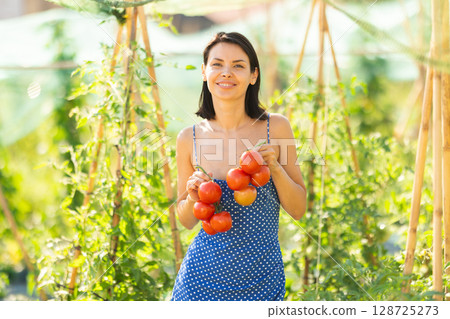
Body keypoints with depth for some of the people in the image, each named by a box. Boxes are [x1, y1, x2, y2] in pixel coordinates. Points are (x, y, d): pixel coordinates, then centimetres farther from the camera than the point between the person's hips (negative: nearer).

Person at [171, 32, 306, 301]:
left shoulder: (276, 127, -6)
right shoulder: (190, 138, -3)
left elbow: (298, 210, -2)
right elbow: (186, 220, 8)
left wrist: (274, 168, -16)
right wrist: (193, 198, -13)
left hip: (262, 280, 0)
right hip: (202, 279, 1)